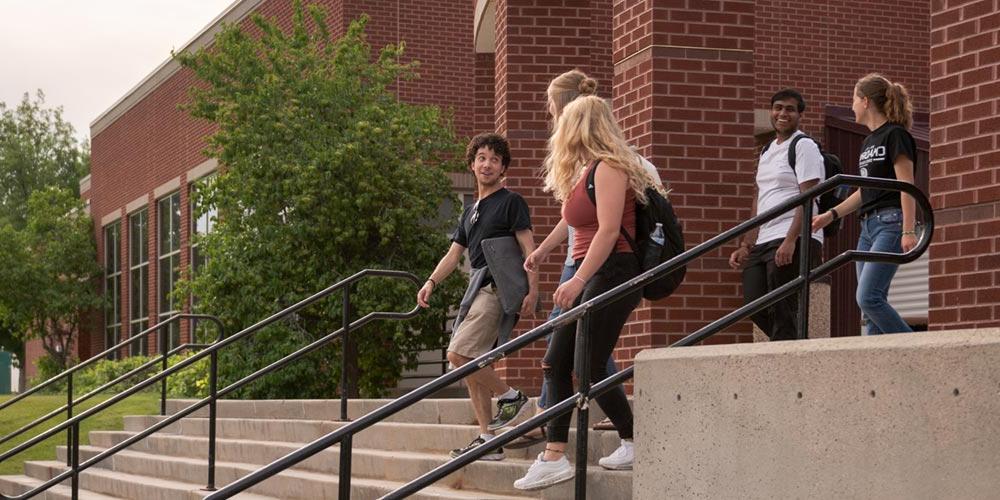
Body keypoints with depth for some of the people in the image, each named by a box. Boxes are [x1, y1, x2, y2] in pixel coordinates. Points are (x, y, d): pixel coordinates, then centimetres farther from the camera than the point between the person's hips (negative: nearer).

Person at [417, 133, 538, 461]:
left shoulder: (510, 202, -1)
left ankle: (509, 396, -3)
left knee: (459, 354, -19)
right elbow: (454, 253, 21)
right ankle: (488, 440, 8)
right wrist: (432, 282, 5)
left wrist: (532, 290, -19)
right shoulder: (471, 212, 22)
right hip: (478, 287, 9)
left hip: (498, 286, -9)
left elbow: (529, 248, -9)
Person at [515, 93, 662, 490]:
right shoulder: (584, 172, 17)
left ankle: (634, 444, 6)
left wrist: (578, 280, -27)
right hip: (590, 277, 9)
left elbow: (608, 230, -21)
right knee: (555, 363, 2)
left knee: (589, 368, -9)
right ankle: (554, 456, 0)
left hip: (612, 273, -9)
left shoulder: (607, 167, -11)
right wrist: (542, 251, 46)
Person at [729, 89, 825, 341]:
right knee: (755, 308, 4)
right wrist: (745, 246, 18)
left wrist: (790, 240, -22)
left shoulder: (804, 147, -3)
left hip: (793, 242, -8)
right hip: (763, 243, 9)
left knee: (781, 311, -11)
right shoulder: (767, 152, 23)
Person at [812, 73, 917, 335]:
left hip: (890, 223, -9)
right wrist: (831, 214, 20)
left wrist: (908, 231, -19)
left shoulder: (895, 135, -7)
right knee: (872, 304, 3)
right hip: (868, 225, 9)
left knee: (868, 297, -19)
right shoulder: (868, 142, 19)